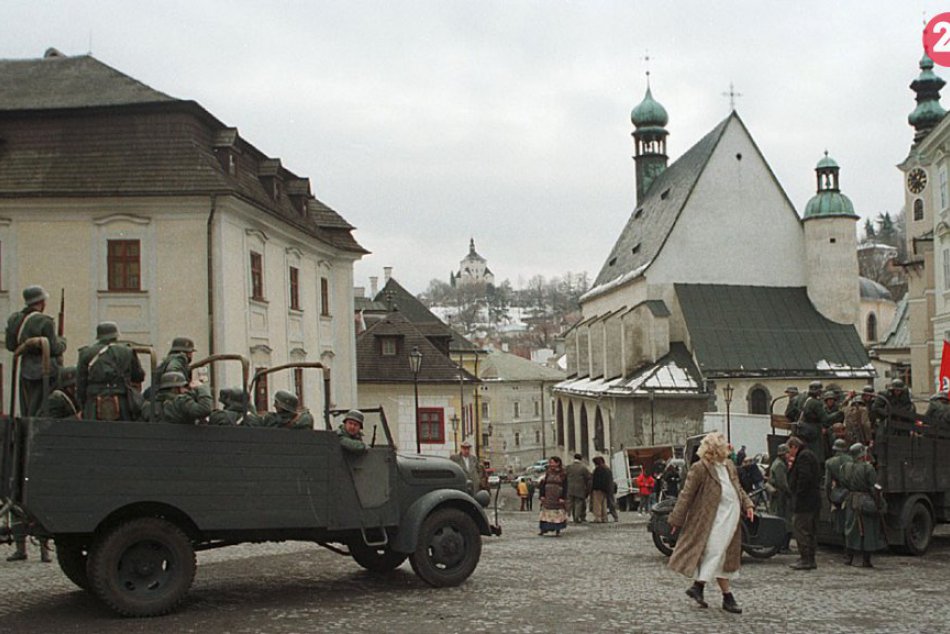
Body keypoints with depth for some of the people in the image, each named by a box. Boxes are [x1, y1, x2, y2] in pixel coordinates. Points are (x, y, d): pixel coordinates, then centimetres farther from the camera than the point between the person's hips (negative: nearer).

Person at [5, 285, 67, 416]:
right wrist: (62, 341, 5)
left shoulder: (15, 320, 4)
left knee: (26, 413, 13)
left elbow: (11, 346, 10)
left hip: (26, 370, 7)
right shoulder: (45, 322, -17)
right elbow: (54, 349, -15)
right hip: (46, 371, -7)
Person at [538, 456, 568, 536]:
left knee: (558, 515, 1)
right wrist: (542, 495, 0)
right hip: (548, 498, 3)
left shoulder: (563, 474, -3)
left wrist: (563, 498, -12)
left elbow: (565, 487, -5)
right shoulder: (548, 473, 7)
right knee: (546, 514, 5)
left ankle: (558, 530, 10)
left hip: (558, 498, -3)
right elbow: (543, 484, 7)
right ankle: (542, 529, 11)